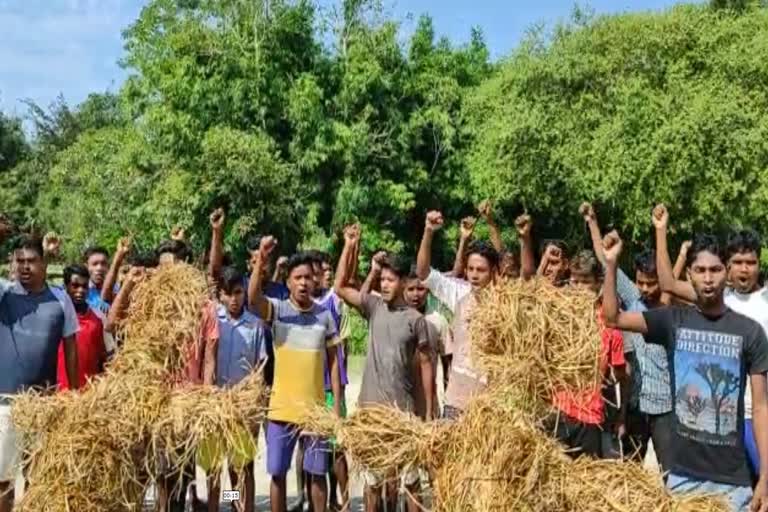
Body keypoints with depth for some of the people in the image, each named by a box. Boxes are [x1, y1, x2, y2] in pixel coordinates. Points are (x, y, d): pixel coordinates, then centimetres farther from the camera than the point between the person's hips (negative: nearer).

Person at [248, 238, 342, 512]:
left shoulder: (325, 316, 2)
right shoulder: (277, 310, -4)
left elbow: (333, 361, 6)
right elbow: (253, 298, -26)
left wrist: (337, 403, 3)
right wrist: (261, 260, -38)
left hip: (316, 409, 1)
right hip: (281, 408, -1)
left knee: (318, 473, 10)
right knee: (278, 473, 7)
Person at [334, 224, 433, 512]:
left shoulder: (415, 319, -3)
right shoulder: (374, 307, 3)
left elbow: (426, 363, -1)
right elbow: (340, 287, -3)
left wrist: (429, 410, -3)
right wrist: (348, 247, -10)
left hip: (403, 407, -2)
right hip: (371, 404, 2)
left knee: (408, 472, 7)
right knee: (372, 472, 10)